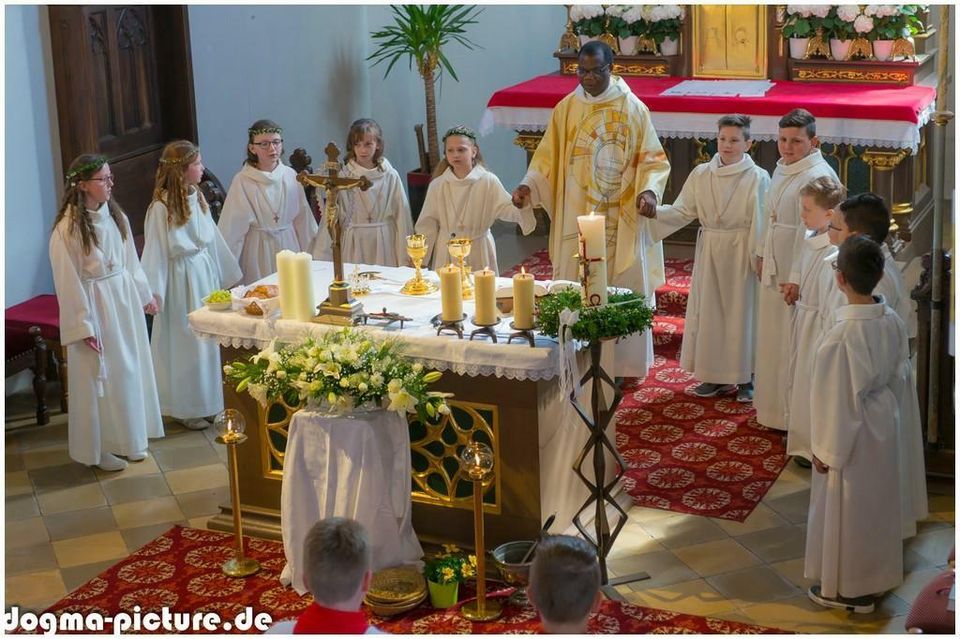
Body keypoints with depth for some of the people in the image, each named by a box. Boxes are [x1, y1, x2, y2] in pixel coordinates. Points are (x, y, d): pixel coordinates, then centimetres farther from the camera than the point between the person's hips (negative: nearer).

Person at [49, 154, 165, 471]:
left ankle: (129, 438, 30)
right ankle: (100, 447, 17)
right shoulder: (67, 229, -18)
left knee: (130, 370, 15)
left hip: (124, 300, 7)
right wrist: (84, 326, -17)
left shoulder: (115, 216, 2)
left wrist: (144, 294, 18)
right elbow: (68, 282, -16)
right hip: (95, 305, -7)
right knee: (100, 377, 3)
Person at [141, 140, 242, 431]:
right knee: (185, 343, 5)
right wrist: (152, 294, -16)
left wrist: (227, 274, 17)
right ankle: (187, 408, 18)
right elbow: (154, 252, -15)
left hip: (204, 274, 7)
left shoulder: (197, 198, 3)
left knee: (207, 339, 14)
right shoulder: (161, 207, -18)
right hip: (181, 279, -7)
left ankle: (205, 401, 28)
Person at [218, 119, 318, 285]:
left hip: (289, 245, 3)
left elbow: (303, 218, 6)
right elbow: (232, 227, -7)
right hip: (259, 251, -3)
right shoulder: (243, 181, -11)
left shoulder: (290, 176, -1)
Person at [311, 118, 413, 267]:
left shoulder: (390, 177, -2)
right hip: (353, 247, 0)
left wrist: (404, 261, -1)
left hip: (383, 248, 0)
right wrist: (320, 259, -2)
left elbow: (402, 217, 0)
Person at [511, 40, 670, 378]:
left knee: (624, 290, 3)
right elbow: (548, 157, 7)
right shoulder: (566, 109, 6)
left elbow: (652, 158, -2)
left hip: (622, 219, -2)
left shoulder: (633, 108, -1)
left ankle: (627, 364, 13)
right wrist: (528, 186, -10)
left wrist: (648, 190, -20)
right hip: (577, 218, 2)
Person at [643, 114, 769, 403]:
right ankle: (716, 375, 20)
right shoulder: (701, 174, 2)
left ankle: (744, 377, 16)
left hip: (742, 254, -3)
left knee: (741, 312, 3)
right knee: (708, 311, 8)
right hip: (709, 253, 4)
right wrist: (656, 212, -19)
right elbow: (682, 211, -1)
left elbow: (762, 223, -9)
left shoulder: (758, 178, -7)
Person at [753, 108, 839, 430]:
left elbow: (811, 232, -23)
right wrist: (762, 254, 20)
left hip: (798, 274, -9)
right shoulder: (781, 169, 8)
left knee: (794, 343, 0)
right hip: (774, 268, 9)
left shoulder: (818, 177, -21)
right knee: (773, 336, 19)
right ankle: (772, 403, 35)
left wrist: (797, 278, -23)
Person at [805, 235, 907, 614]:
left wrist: (826, 449, -10)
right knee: (877, 503, 22)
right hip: (883, 424, 7)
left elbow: (836, 399, -22)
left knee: (845, 509, 11)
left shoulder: (840, 336, -30)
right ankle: (875, 576, 39)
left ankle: (844, 589, 27)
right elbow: (896, 374, 5)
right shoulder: (892, 322, -8)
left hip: (852, 432, -7)